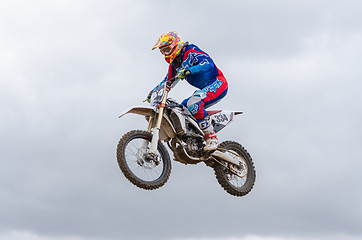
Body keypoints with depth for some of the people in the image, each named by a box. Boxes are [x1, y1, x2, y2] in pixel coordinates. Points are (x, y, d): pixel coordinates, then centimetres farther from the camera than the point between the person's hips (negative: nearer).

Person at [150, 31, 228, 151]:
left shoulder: (190, 51, -12)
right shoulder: (174, 65, 15)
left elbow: (208, 62, -28)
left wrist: (189, 70, -41)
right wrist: (154, 92, 8)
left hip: (217, 83, -10)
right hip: (205, 89, 10)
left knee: (193, 103, -32)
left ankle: (212, 138, -30)